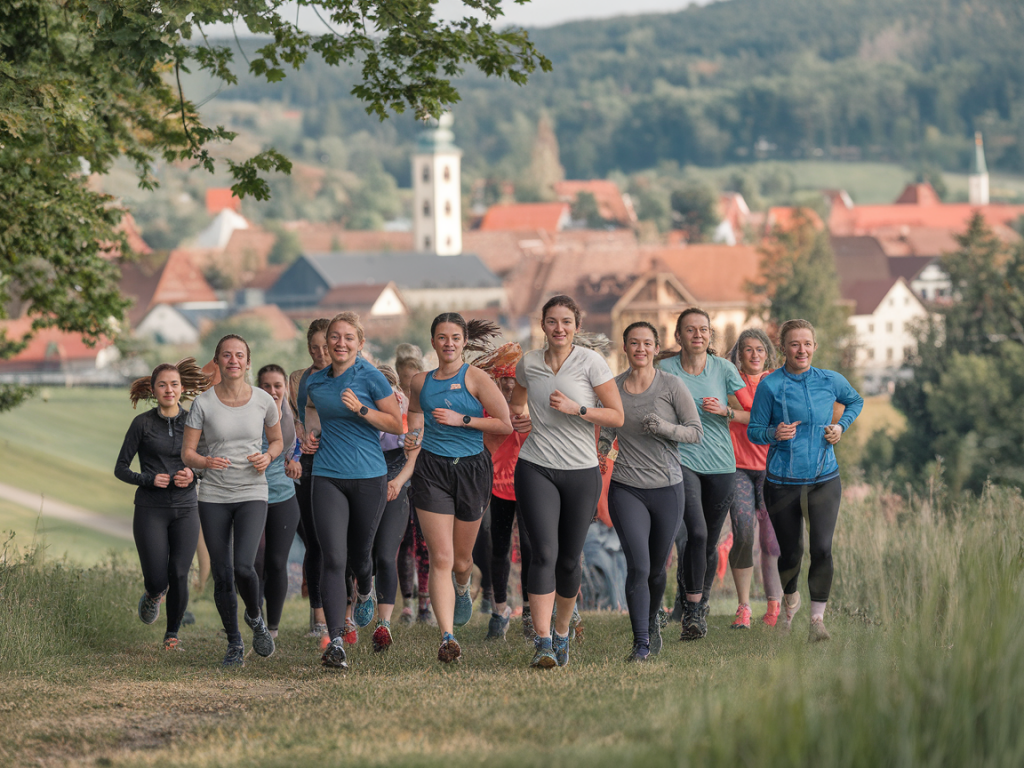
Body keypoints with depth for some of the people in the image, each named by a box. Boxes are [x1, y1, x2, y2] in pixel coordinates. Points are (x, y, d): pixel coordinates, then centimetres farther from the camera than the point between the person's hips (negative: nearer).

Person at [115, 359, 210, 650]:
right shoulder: (142, 423, -1)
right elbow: (120, 469, 2)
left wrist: (193, 475, -8)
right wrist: (149, 479, -14)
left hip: (185, 509, 2)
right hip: (150, 510, -2)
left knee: (179, 576, -7)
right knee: (157, 580, -7)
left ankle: (173, 633, 14)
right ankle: (154, 594, 30)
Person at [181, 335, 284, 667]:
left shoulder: (263, 401, -2)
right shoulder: (203, 403, -4)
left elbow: (277, 441, 14)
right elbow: (187, 452, 0)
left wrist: (268, 456, -9)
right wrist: (206, 462, -21)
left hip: (252, 494, -1)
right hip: (214, 496, 1)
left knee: (243, 566, -20)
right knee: (222, 575, 1)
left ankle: (255, 617, 11)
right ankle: (234, 645, 19)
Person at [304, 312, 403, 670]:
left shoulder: (371, 377, -6)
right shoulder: (315, 382, 7)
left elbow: (398, 424, -4)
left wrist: (361, 410, -17)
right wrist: (309, 436, 8)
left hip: (368, 477, -2)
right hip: (327, 477, 2)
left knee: (359, 554, 12)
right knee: (334, 559, -12)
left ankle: (365, 591, 51)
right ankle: (335, 643, -17)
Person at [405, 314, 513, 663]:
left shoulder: (475, 378, -4)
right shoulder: (421, 382, 8)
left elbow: (506, 424, -6)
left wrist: (462, 420, -13)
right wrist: (413, 440, 3)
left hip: (471, 468, -1)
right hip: (431, 469, 1)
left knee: (461, 558, 13)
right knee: (440, 558, -12)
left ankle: (462, 589, 51)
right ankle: (447, 636, -17)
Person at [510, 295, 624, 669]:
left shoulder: (590, 362, -3)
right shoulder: (528, 363, 6)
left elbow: (617, 416, -4)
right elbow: (516, 402, 28)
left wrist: (576, 408, -16)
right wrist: (516, 418, 6)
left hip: (581, 472, -1)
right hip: (536, 469, 1)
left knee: (569, 561, 4)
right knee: (544, 553, -14)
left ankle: (562, 632, 27)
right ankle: (542, 644, -16)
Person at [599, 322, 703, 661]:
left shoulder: (671, 385, -4)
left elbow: (696, 432, -3)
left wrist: (664, 427, -20)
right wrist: (601, 448, -2)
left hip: (667, 488, 0)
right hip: (626, 489, 0)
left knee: (657, 568, 12)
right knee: (638, 566, -15)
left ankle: (652, 623, 40)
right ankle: (640, 644, -11)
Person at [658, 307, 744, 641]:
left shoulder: (723, 369, 4)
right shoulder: (665, 371, 0)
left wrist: (725, 410, -12)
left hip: (720, 463, 3)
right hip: (681, 460, -3)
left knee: (711, 541, 9)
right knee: (696, 532, -21)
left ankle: (702, 603, 31)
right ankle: (691, 612, -17)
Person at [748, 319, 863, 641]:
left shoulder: (831, 381, 2)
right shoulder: (770, 385, -6)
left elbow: (856, 401, 23)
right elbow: (753, 431, -1)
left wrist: (841, 426, 6)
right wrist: (774, 433, -22)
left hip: (824, 479, 1)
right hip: (783, 481, -1)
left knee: (822, 548, -14)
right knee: (791, 552, 7)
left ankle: (817, 619, -8)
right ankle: (790, 599, 39)